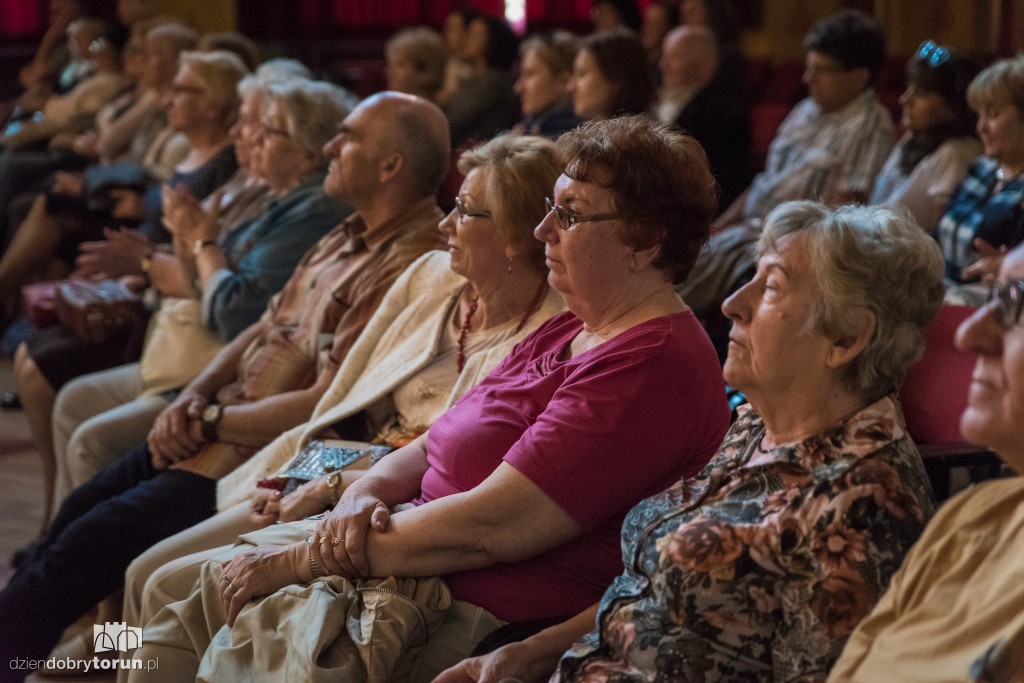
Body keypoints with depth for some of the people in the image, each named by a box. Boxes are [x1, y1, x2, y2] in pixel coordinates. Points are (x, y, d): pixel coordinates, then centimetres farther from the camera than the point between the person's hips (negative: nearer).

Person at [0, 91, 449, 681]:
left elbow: (324, 405, -24)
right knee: (78, 509, 13)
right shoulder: (349, 238, 11)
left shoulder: (406, 266, -21)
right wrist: (192, 399, -1)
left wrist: (210, 422, -13)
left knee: (86, 544, -8)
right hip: (216, 433, 10)